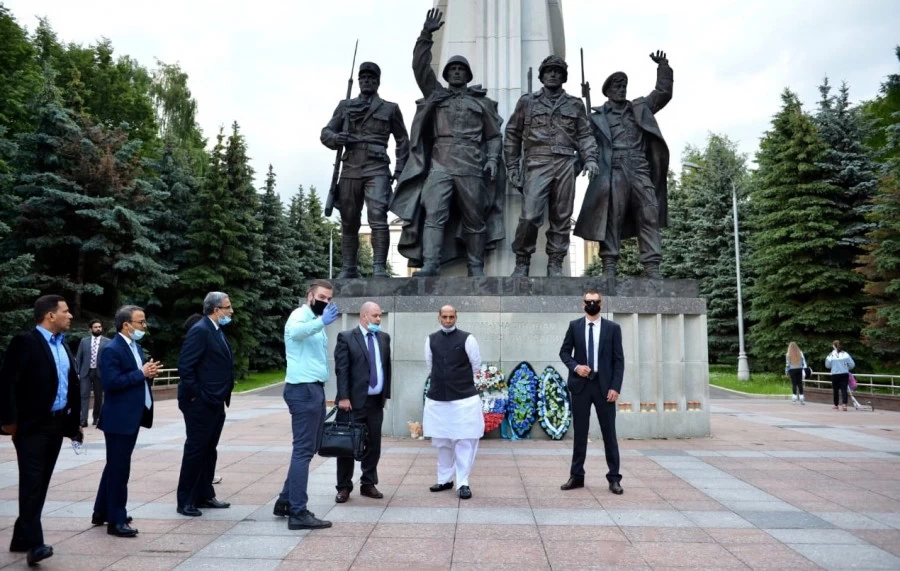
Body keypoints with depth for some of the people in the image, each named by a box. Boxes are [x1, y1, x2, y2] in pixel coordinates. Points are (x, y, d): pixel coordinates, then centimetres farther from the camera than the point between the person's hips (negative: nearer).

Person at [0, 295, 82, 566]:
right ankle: (34, 543, -6)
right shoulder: (25, 342, -11)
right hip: (31, 425, -7)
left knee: (41, 483, 12)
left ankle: (22, 538, 23)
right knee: (32, 483, -7)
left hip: (57, 424, 7)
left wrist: (75, 420, 13)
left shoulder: (62, 344, 12)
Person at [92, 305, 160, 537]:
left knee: (115, 466, 19)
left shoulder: (136, 346, 12)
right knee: (119, 469, -1)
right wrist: (141, 373, -22)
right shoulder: (112, 350, -16)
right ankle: (116, 521, 9)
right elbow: (112, 382, -25)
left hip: (132, 416, 10)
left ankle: (102, 512, 33)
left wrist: (149, 373, -3)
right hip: (119, 418, -10)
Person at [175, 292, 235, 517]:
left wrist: (223, 396, 13)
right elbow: (185, 366, -20)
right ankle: (185, 501, 11)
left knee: (209, 451, 16)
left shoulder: (217, 331, 13)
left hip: (215, 404, 9)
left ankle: (205, 495, 26)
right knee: (195, 450, 1)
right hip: (200, 404, -9)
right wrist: (195, 395, -16)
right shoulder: (200, 330, -15)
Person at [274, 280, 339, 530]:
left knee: (307, 449, 14)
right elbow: (294, 332, -36)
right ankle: (298, 513, -3)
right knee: (303, 450, -8)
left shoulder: (315, 323, 20)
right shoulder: (300, 315, -10)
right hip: (303, 389, -10)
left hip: (315, 389, 10)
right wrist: (321, 322, -50)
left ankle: (286, 501, 23)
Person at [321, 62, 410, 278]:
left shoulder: (390, 108, 13)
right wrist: (336, 138, -8)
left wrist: (400, 169, 5)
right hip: (350, 169, 3)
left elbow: (402, 140, 16)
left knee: (378, 218, -17)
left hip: (377, 170, -2)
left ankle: (379, 267, -17)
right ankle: (348, 268, 13)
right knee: (349, 222, 5)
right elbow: (325, 132, 16)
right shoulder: (345, 106, 17)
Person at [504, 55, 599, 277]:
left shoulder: (575, 104, 16)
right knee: (529, 216, -14)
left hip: (565, 165, 2)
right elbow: (512, 135, 12)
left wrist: (590, 159, -5)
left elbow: (585, 135, 13)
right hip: (537, 164, -2)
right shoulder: (527, 102, 12)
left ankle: (555, 265, 10)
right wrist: (512, 167, 5)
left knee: (561, 218, 3)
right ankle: (522, 262, 1)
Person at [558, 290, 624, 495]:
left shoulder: (613, 328, 2)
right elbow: (564, 351, 9)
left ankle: (614, 478, 12)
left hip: (604, 385, -1)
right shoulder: (574, 325, 5)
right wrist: (575, 366, -10)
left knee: (609, 432, 4)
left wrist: (615, 387, -9)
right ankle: (576, 476, 14)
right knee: (580, 432, 7)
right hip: (580, 384, 1)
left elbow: (619, 360, 0)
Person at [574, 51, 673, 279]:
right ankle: (609, 266, -7)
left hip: (639, 169, 3)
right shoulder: (597, 116, 13)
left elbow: (663, 93, 25)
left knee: (649, 216, -6)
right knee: (611, 218, -8)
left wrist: (663, 67, 17)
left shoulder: (639, 108, 24)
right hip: (614, 171, -3)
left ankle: (652, 267, -8)